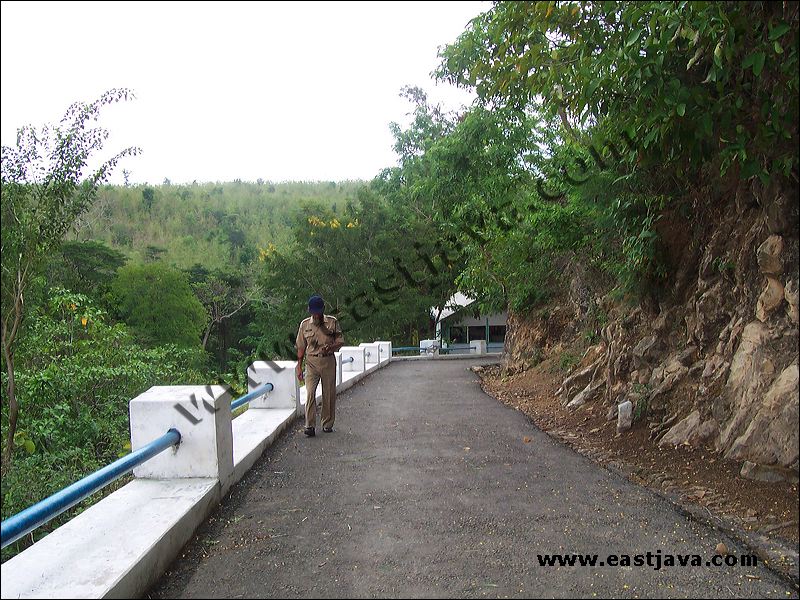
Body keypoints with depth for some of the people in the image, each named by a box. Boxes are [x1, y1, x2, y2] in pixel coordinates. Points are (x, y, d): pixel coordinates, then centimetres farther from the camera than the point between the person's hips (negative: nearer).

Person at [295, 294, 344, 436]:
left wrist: (330, 347, -17)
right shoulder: (305, 324, 5)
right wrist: (299, 366, 7)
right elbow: (301, 346, 10)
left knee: (329, 394, 6)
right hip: (311, 362, 0)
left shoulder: (332, 322, 1)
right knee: (310, 393, -12)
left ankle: (328, 424, 20)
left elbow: (340, 341, 4)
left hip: (328, 361, 0)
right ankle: (310, 426, -11)